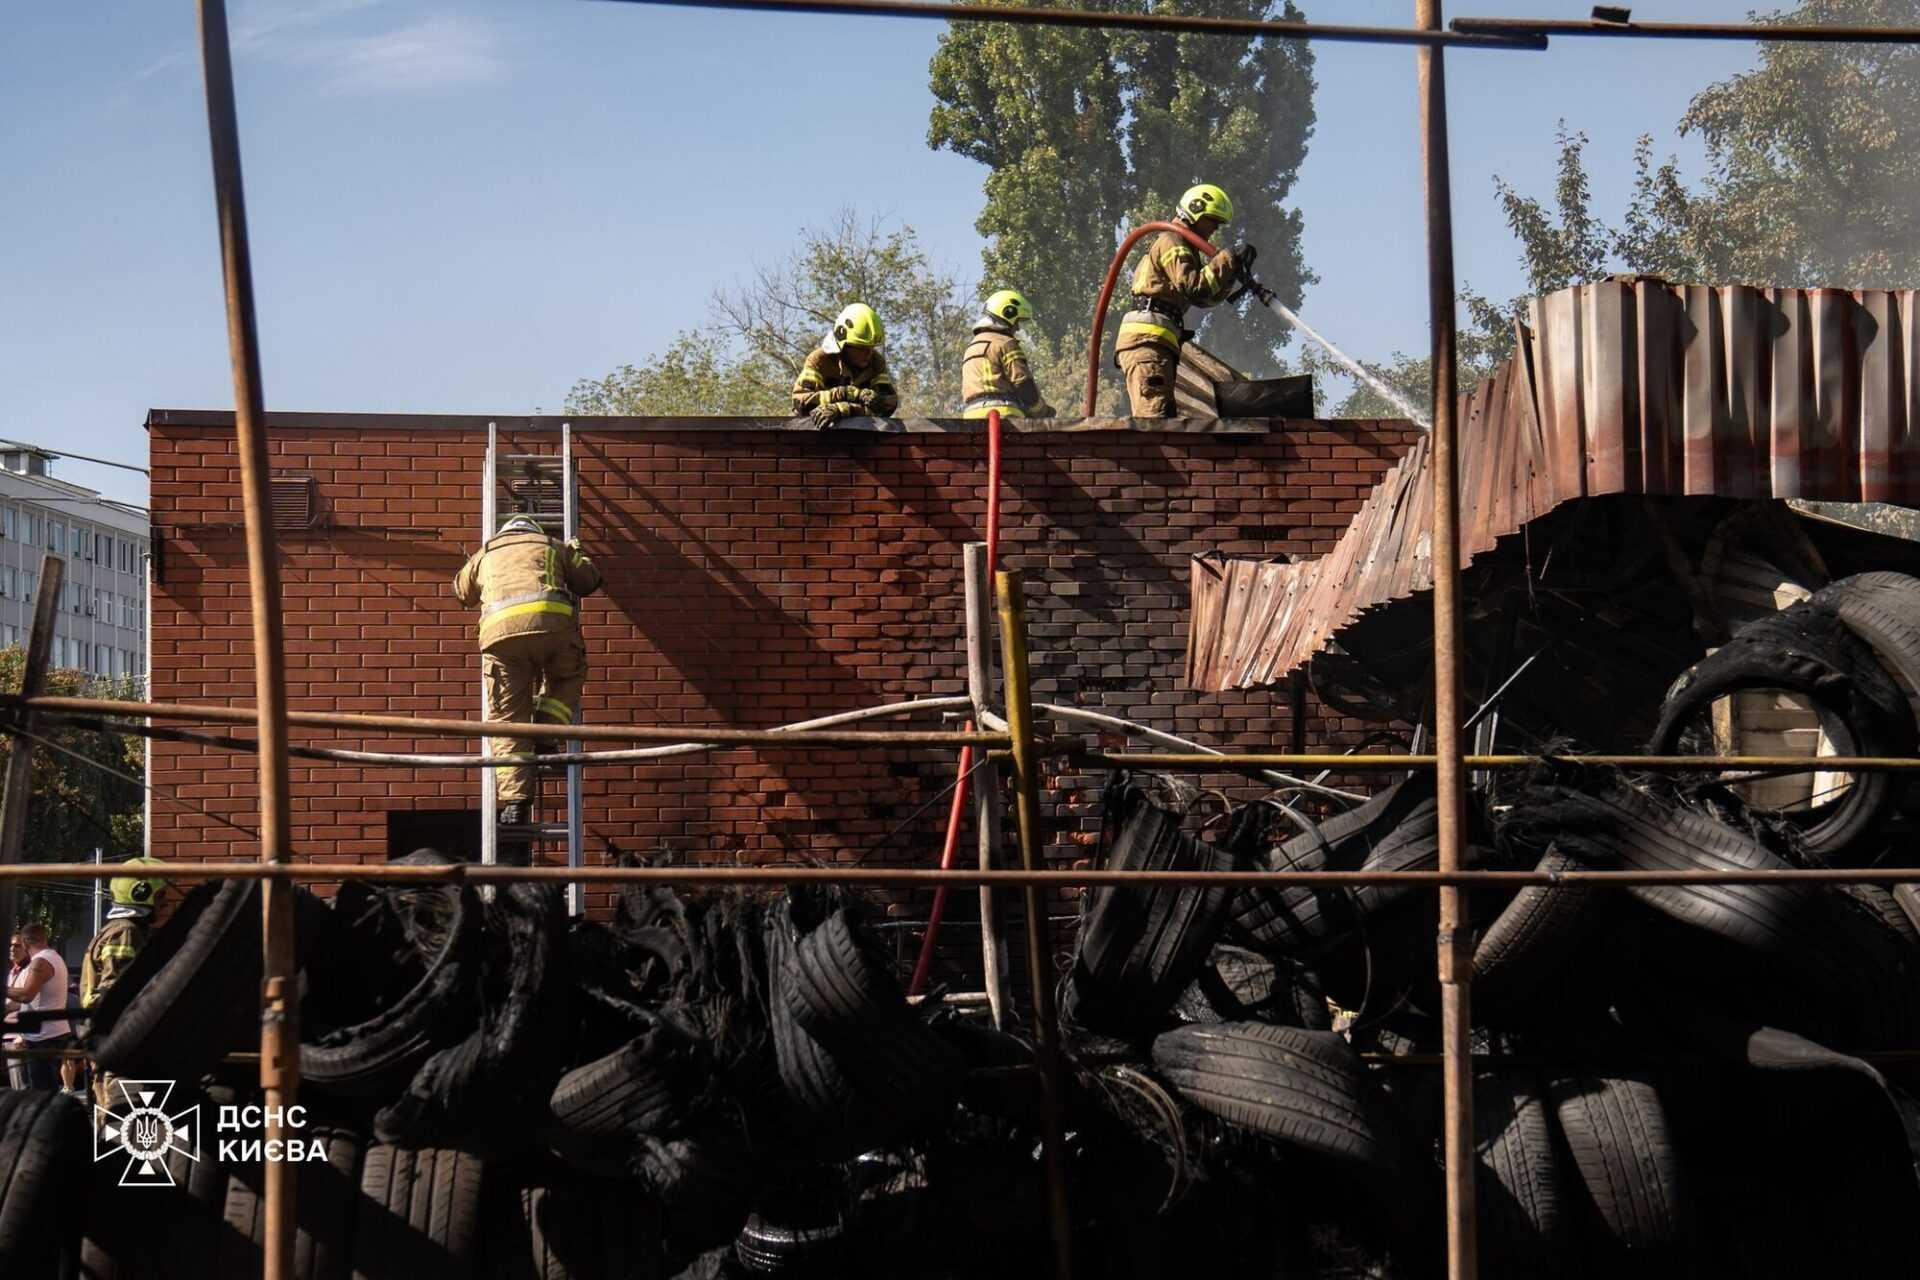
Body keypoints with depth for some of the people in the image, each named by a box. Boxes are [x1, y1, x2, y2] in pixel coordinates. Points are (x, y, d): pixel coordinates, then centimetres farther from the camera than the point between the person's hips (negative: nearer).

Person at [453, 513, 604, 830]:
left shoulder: (485, 554, 34)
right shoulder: (553, 546, 30)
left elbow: (462, 591, 49)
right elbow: (589, 580, 31)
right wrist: (575, 552, 51)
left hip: (500, 629, 1)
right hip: (552, 621, -1)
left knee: (506, 719, 5)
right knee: (567, 678, 30)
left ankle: (514, 800, -5)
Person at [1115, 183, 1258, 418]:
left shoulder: (1185, 249, 29)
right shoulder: (1170, 242, -2)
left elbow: (1205, 298, 25)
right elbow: (1193, 286, -17)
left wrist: (1231, 274, 11)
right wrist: (1227, 261, -13)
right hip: (1147, 339, -10)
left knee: (1164, 417, 6)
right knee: (1155, 415, -23)